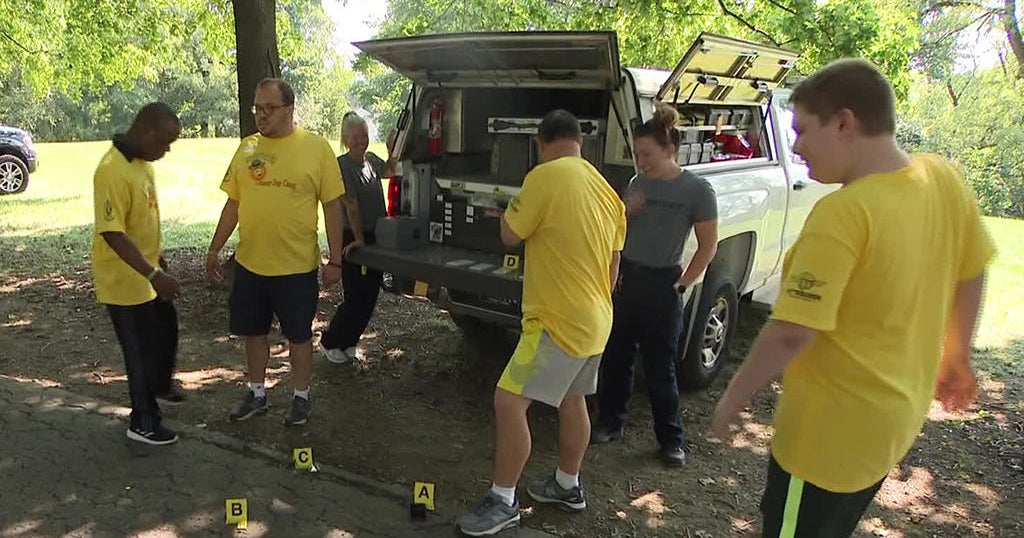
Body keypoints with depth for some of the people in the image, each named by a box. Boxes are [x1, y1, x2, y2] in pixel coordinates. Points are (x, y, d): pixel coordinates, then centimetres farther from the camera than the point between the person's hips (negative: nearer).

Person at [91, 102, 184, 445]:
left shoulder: (142, 162, 4)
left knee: (167, 332, 24)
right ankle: (143, 422, 20)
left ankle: (160, 389, 48)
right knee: (142, 349, 3)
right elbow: (112, 233, -29)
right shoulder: (112, 171, -26)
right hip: (126, 281, -9)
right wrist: (153, 274, -33)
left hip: (148, 274, 9)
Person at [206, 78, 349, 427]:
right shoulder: (247, 148, 5)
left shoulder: (316, 148, -8)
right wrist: (215, 249, 10)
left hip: (297, 266, -4)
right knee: (253, 331, 16)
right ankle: (257, 394, 35)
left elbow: (332, 206, -7)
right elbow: (233, 204, 12)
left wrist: (335, 261, -8)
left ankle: (301, 398, 27)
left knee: (299, 335, 9)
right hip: (249, 264, 5)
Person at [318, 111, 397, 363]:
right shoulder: (343, 165, -16)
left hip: (376, 238, 8)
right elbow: (351, 206, -18)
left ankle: (348, 343, 27)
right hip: (354, 240, -8)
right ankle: (329, 343, 16)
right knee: (356, 298, -4)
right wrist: (359, 238, -17)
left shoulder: (372, 159, 7)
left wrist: (392, 150, 13)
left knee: (370, 296, 12)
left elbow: (389, 171, 29)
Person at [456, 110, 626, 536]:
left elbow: (510, 236, -9)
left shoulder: (546, 176, -16)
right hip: (594, 318, 9)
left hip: (559, 320, -9)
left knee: (509, 402, -3)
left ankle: (503, 502, 7)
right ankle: (568, 486, 37)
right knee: (571, 399, 22)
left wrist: (510, 209, 9)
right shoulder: (604, 189, 9)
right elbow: (613, 265, 15)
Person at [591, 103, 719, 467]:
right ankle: (611, 422, 30)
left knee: (660, 367, 3)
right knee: (615, 356, 12)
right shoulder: (637, 183, 6)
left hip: (661, 284, -5)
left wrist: (680, 286, -8)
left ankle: (671, 439, 20)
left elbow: (708, 246, -6)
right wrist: (626, 212, -5)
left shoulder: (697, 190, -9)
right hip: (626, 277, 5)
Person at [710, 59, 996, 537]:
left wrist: (733, 398, -13)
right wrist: (955, 357, 24)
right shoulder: (943, 179, -3)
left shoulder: (842, 214, -28)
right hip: (896, 414, 8)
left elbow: (790, 334, -28)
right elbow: (970, 276, 10)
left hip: (833, 430, -8)